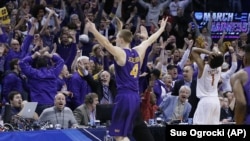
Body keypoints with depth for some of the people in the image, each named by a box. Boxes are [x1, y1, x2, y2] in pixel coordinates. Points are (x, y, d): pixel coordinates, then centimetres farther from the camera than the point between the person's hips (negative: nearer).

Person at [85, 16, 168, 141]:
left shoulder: (120, 53, -8)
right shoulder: (138, 52, 12)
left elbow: (107, 44, -25)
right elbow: (149, 41, 28)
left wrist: (94, 31, -35)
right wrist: (162, 28, 43)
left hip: (124, 96, -8)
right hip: (135, 97, 8)